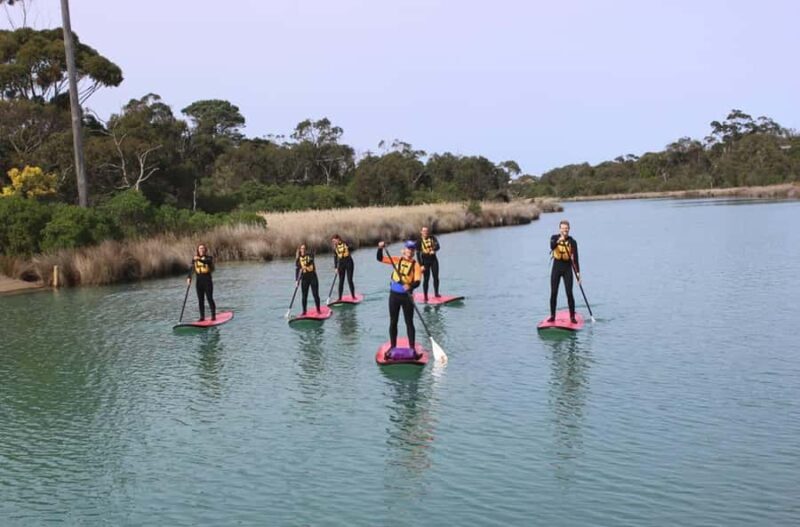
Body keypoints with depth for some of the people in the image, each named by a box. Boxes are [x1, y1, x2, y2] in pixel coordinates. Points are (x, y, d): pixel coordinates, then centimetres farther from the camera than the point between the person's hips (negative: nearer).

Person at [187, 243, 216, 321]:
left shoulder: (209, 257, -3)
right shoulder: (194, 259, 8)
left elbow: (207, 261, -27)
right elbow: (191, 269, -1)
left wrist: (199, 259, -44)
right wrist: (189, 278, -17)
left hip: (207, 281, -4)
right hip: (199, 281, 4)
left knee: (210, 299, -4)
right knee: (200, 300, 6)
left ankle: (213, 316, 3)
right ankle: (202, 317, 11)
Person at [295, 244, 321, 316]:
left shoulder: (309, 255, -1)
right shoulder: (298, 259, 3)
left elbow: (311, 259, -22)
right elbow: (297, 269, 4)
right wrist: (296, 280, -3)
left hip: (313, 277, -1)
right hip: (304, 278, 1)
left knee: (316, 294, -2)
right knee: (304, 296, 3)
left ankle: (318, 310, 9)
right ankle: (304, 311, 10)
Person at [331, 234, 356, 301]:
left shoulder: (345, 243, -5)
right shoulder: (335, 248, 3)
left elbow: (352, 248, -13)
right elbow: (335, 258, 4)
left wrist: (347, 247, -31)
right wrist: (335, 267, -1)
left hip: (348, 262, -3)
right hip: (341, 263, 3)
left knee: (350, 280, -2)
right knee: (341, 281, 1)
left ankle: (353, 296, 10)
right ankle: (340, 298, 4)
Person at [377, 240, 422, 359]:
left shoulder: (415, 265, -4)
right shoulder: (396, 260, 4)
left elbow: (417, 282, -15)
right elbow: (380, 258, 4)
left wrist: (410, 286, -36)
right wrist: (380, 248, -14)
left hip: (407, 296, -2)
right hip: (394, 295, 2)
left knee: (409, 322, 3)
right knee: (393, 322, 9)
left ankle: (412, 348, 9)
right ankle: (392, 346, 20)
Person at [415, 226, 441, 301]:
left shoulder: (432, 238, 4)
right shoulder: (419, 241, -3)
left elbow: (437, 246, -9)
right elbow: (418, 254, -4)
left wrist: (433, 250, -32)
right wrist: (421, 265, -10)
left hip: (433, 260, 3)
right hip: (425, 261, -3)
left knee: (436, 277, 2)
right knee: (426, 279, -1)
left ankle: (436, 293, 15)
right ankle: (425, 296, 4)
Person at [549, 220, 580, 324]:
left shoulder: (572, 242, -2)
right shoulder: (554, 237, 0)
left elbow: (575, 258, -6)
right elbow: (552, 246, -23)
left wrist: (577, 272, -15)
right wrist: (558, 241, -43)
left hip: (567, 268, -1)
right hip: (556, 267, 1)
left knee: (569, 293, -5)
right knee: (553, 293, 1)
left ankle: (572, 316, 3)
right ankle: (552, 316, 10)